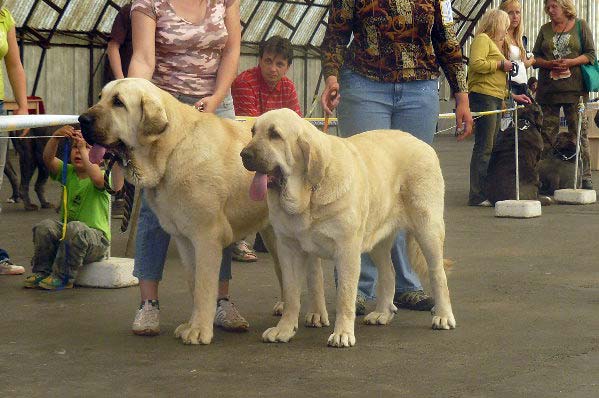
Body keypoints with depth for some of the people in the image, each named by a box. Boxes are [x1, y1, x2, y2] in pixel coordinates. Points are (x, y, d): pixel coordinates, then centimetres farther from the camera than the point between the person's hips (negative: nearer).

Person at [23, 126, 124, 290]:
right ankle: (41, 272, -10)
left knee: (75, 227, -36)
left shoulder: (102, 175, -3)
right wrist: (56, 138, -25)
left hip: (96, 236, -4)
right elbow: (48, 159, -7)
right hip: (67, 234, 4)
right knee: (45, 226, -24)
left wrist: (84, 150, -28)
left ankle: (62, 277, -24)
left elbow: (97, 179, -29)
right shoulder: (68, 173, 9)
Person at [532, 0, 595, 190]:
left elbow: (590, 54, 3)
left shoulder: (580, 25, 7)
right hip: (548, 88, 3)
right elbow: (535, 57, 12)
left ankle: (584, 176, 0)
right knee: (547, 134, 0)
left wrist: (571, 62, -12)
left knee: (579, 132, -3)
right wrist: (550, 64, -8)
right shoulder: (545, 29, 15)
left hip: (574, 88, -2)